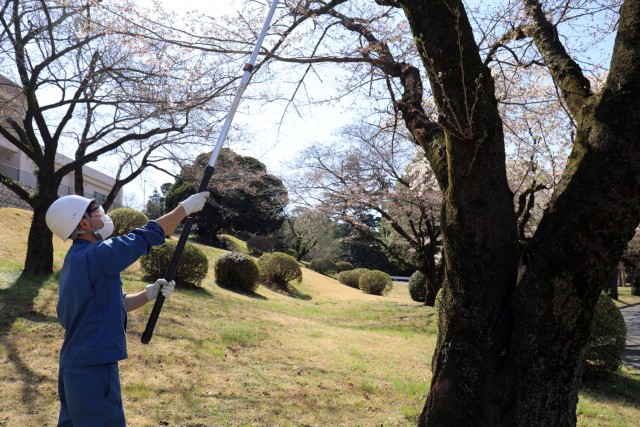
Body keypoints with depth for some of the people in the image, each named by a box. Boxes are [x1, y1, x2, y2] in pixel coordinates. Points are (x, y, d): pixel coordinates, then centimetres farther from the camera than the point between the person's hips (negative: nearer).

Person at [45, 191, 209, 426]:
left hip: (76, 365, 10)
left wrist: (149, 294, 3)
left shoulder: (76, 259, 10)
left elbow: (113, 303, 14)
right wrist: (186, 207, -9)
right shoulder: (94, 255, -20)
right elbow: (145, 237, -17)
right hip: (94, 367, -10)